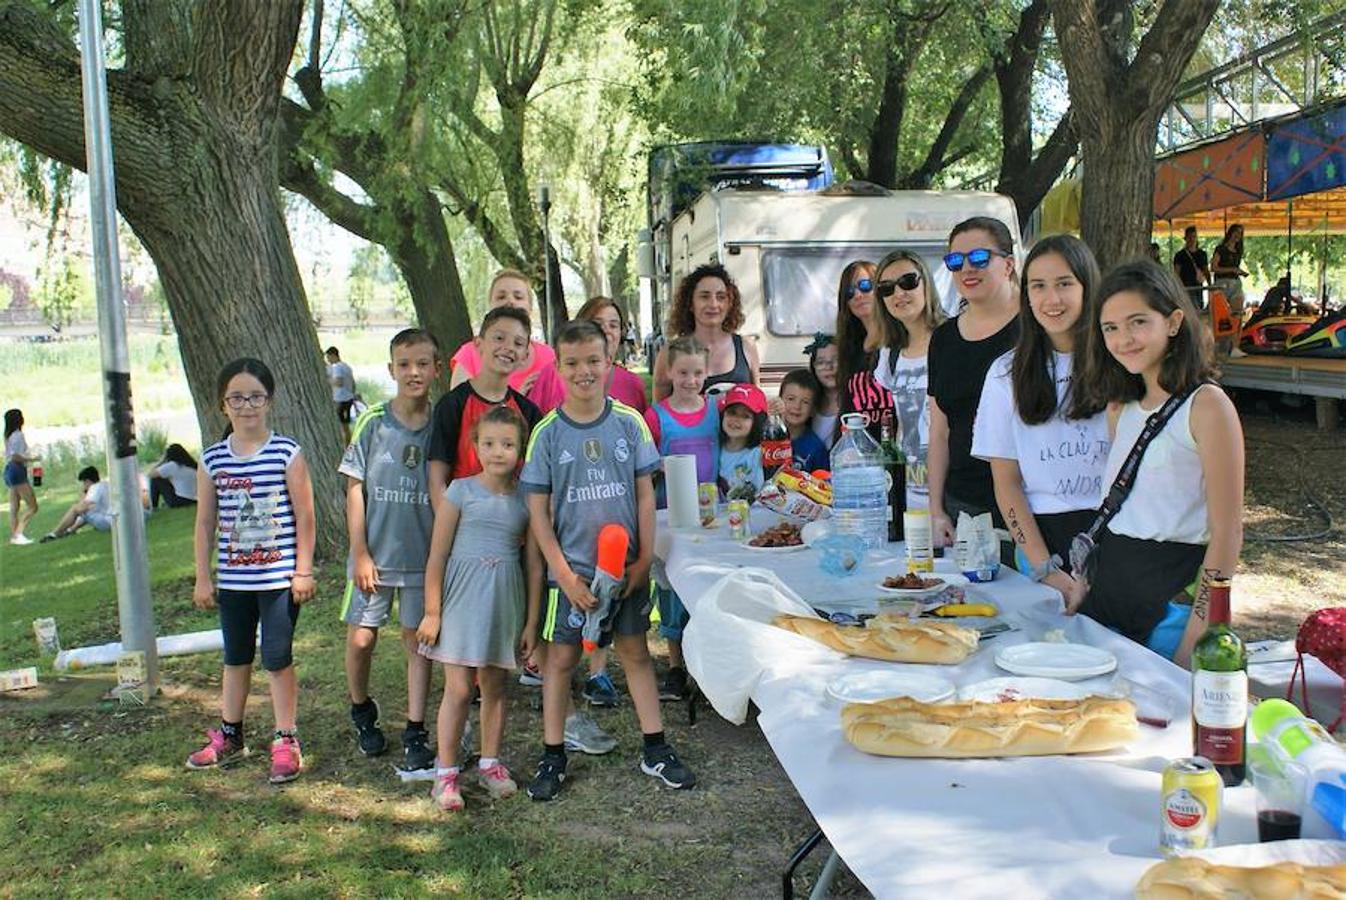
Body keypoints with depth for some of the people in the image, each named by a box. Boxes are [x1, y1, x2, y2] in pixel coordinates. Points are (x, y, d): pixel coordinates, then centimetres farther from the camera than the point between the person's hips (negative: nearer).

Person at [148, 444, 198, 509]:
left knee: (155, 479, 9)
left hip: (179, 502, -7)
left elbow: (151, 474, -1)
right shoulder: (193, 466, 9)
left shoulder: (172, 465, -9)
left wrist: (163, 461, 10)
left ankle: (153, 508, 15)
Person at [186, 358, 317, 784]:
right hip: (233, 579, 4)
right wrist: (202, 577, 6)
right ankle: (229, 738, 32)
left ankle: (285, 742, 14)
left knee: (278, 659, 1)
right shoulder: (213, 459, 2)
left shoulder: (287, 453, -8)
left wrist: (304, 571, -8)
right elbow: (205, 522, 7)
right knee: (236, 658, 18)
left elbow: (305, 517, -6)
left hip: (279, 578, -4)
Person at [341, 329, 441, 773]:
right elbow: (355, 490, -3)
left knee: (418, 640, 6)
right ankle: (362, 712, 33)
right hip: (374, 553, 0)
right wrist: (360, 553, -6)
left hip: (423, 556, 0)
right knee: (360, 639, 7)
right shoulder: (372, 422, -5)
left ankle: (415, 734, 14)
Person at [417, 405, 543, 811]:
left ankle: (490, 763, 27)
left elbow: (534, 564, 5)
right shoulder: (460, 491, -5)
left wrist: (531, 622, 4)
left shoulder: (526, 498, 2)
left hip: (506, 601, 3)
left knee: (494, 687, 13)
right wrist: (432, 611, -4)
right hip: (462, 598, -2)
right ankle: (445, 773, 9)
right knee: (458, 689, -2)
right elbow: (437, 556, -3)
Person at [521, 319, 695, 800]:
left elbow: (645, 494, 2)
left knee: (635, 652, 12)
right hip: (572, 567, -1)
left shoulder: (629, 423, -3)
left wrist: (644, 558, -3)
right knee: (561, 657, 8)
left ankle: (655, 749, 23)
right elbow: (538, 510, -5)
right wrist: (565, 573, -10)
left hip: (627, 566, 1)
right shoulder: (547, 432, -7)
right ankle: (553, 756, 21)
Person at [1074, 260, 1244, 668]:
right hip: (1108, 585, 6)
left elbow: (1226, 534, -14)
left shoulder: (1206, 406, -11)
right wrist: (1083, 588, 5)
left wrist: (1193, 643, -17)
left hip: (1174, 593, -6)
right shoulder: (1120, 407, 10)